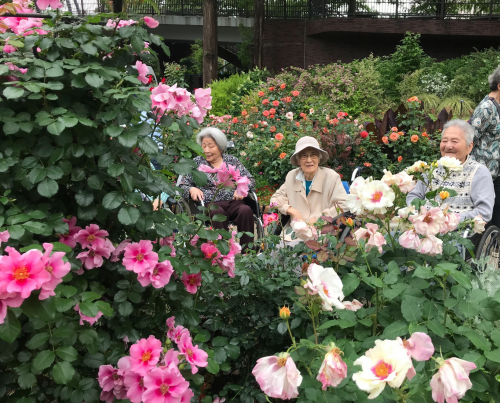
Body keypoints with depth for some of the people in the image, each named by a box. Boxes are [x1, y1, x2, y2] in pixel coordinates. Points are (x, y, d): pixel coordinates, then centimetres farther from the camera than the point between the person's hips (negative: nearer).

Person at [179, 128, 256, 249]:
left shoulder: (232, 161, 16)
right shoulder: (197, 163, 14)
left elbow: (250, 180, 12)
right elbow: (182, 186, 10)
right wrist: (191, 189, -13)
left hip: (232, 202, 2)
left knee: (246, 210, -32)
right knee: (217, 213, -37)